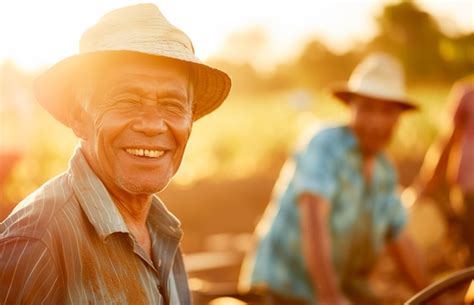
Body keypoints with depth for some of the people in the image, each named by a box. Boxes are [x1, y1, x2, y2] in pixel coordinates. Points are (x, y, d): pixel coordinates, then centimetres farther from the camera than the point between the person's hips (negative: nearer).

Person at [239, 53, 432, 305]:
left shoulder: (384, 171, 4)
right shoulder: (325, 146, -20)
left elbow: (400, 241, 12)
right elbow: (313, 220, -33)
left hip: (342, 281, 7)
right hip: (290, 282, -7)